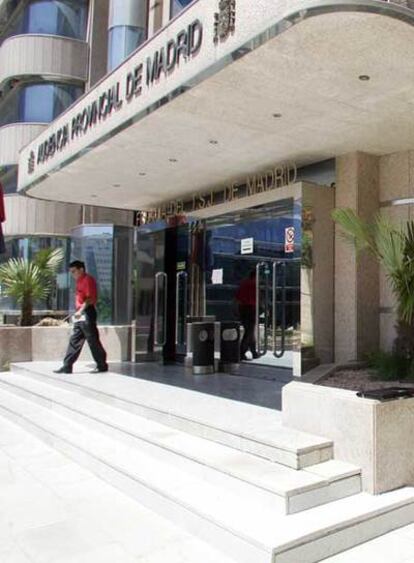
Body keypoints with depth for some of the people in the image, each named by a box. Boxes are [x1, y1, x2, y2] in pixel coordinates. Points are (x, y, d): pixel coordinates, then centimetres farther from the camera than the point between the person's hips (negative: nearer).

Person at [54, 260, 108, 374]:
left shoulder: (88, 280, -10)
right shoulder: (80, 281, 19)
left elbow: (90, 298, -19)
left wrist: (81, 310, -24)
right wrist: (78, 312, 18)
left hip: (87, 314, -10)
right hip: (80, 315, 10)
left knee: (93, 341, -3)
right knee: (74, 341, 8)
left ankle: (102, 366, 6)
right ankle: (67, 366, 9)